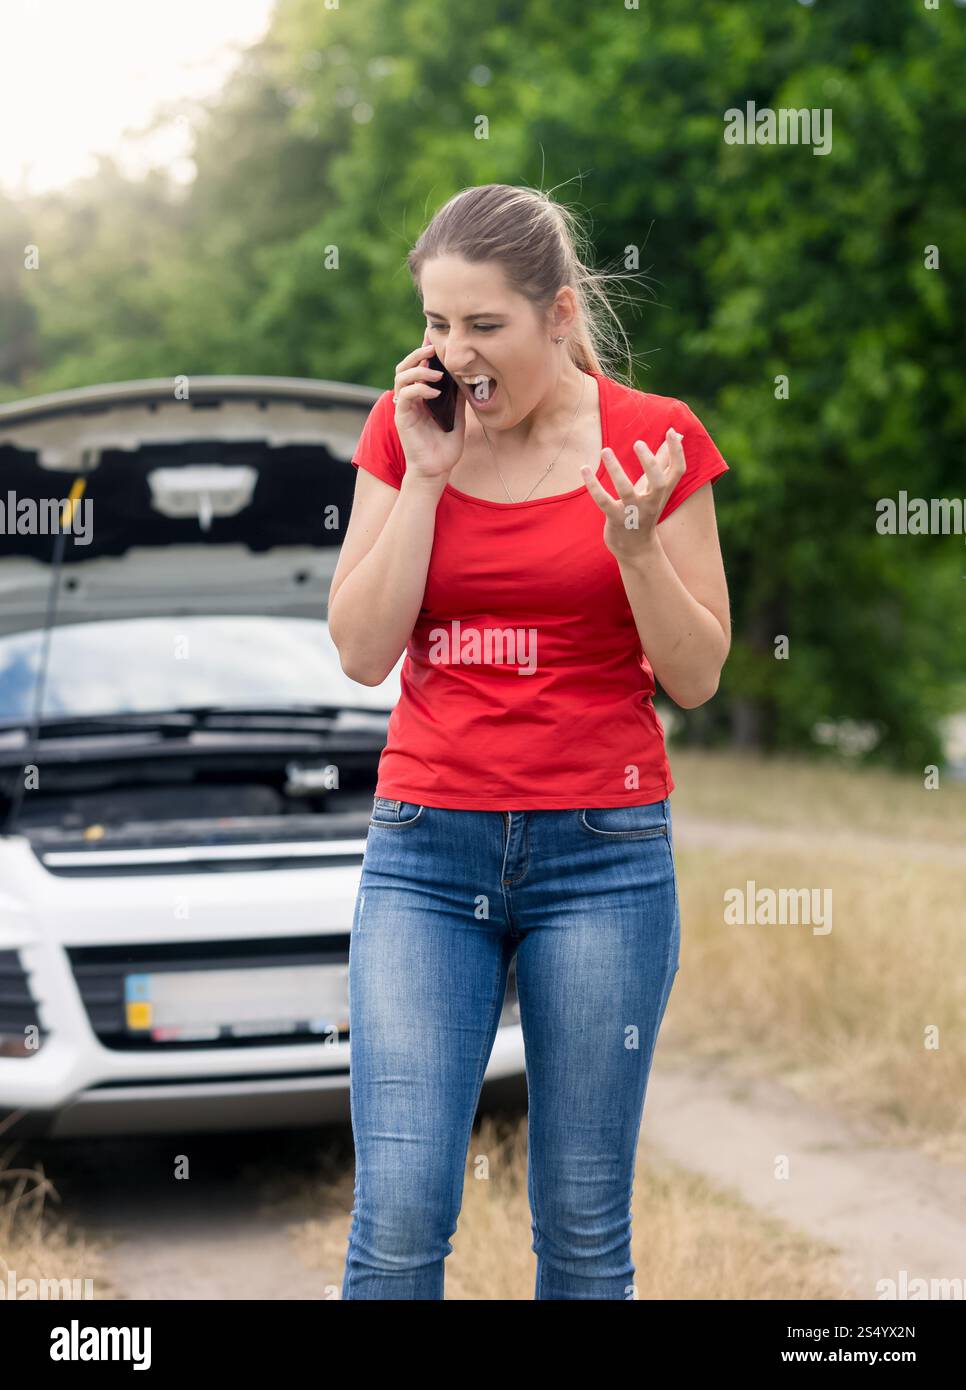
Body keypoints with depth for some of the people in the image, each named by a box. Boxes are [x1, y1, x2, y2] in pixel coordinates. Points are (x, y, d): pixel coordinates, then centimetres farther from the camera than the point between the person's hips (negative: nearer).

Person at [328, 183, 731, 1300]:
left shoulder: (655, 440, -1)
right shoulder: (404, 431, 5)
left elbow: (696, 676, -1)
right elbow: (362, 651, -2)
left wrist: (636, 544, -18)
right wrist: (424, 472, -8)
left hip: (602, 850, -1)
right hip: (425, 846, 1)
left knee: (584, 1227, 4)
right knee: (398, 1218, -7)